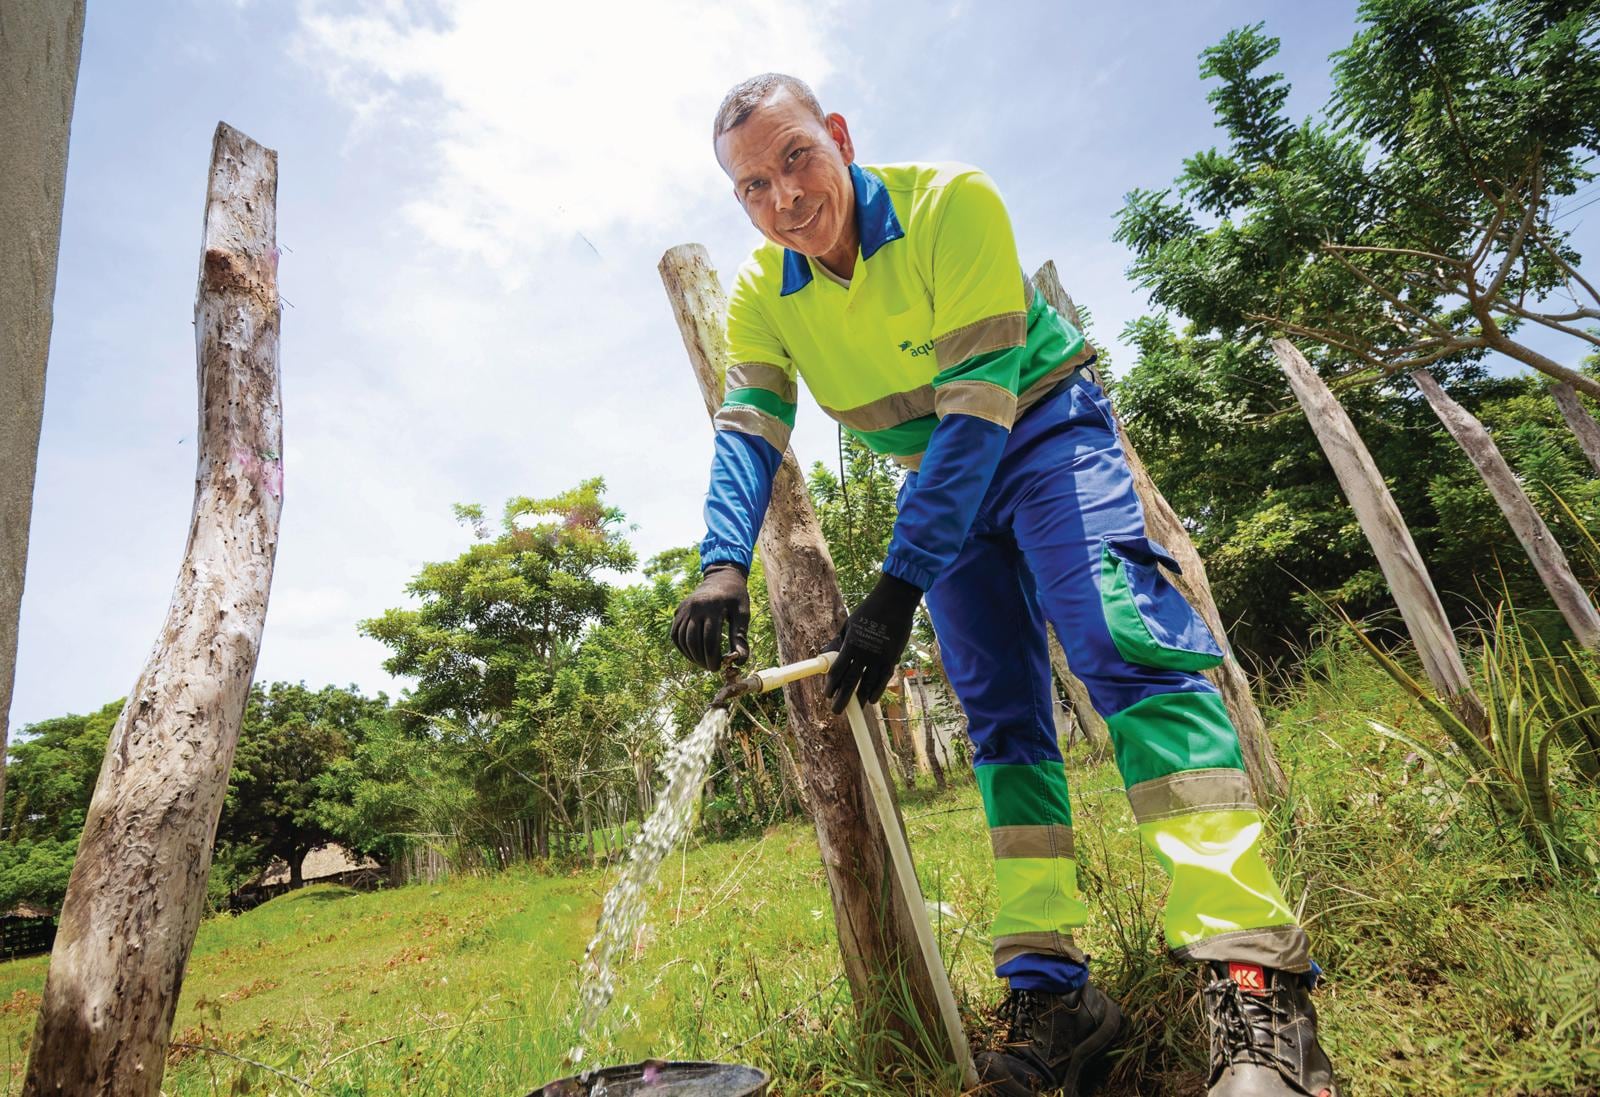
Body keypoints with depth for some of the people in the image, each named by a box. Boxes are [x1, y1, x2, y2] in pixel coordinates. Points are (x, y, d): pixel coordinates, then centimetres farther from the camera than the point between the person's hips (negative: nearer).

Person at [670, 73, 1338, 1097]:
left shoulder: (951, 202, -22)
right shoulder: (762, 294, -5)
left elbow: (978, 409, -29)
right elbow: (749, 430, -14)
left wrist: (897, 589, -35)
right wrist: (724, 563, -35)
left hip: (1042, 426, -4)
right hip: (941, 478, 5)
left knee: (1121, 637, -29)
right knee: (1001, 714, -2)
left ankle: (1256, 981, -29)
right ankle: (1051, 988, 2)